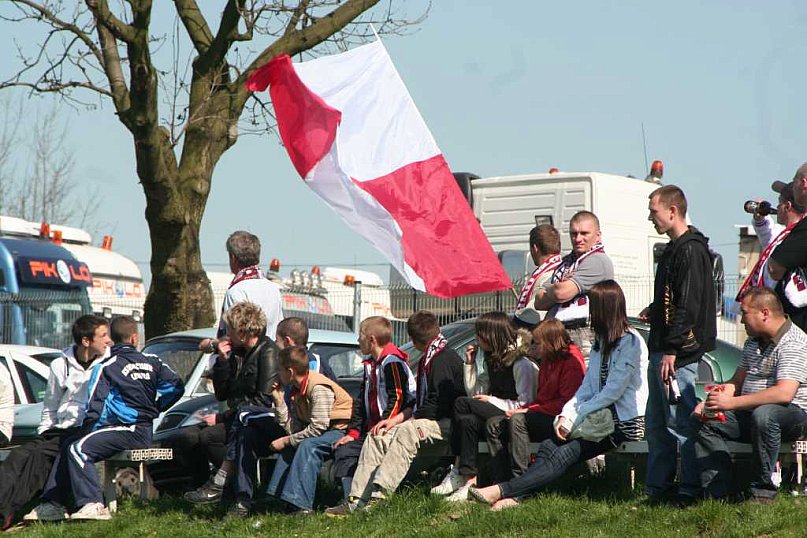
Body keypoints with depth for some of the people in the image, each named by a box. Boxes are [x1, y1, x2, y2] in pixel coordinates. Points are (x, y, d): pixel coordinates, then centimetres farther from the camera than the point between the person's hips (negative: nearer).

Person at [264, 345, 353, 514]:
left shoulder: (319, 388, -21)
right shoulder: (297, 389, 8)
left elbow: (317, 428, -26)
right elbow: (294, 429, 1)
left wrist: (286, 441, -18)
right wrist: (279, 401, -4)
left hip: (342, 430, -10)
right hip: (325, 433, 10)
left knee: (308, 445, -30)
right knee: (288, 448, 3)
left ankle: (302, 505, -35)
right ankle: (281, 499, -1)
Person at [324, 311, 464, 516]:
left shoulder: (443, 360, -13)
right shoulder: (427, 361, 20)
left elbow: (437, 406, -21)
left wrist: (406, 419, -8)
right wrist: (395, 420, 5)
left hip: (447, 423, -10)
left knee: (408, 431, -35)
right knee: (378, 436, 1)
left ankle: (380, 496, -43)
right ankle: (357, 500, -10)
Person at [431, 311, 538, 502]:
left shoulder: (522, 364, -11)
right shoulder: (494, 359, 17)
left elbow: (525, 404, -18)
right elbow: (475, 393, 20)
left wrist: (492, 401, -14)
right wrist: (470, 364, 12)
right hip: (494, 415, 8)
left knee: (462, 404, -23)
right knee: (468, 420, -23)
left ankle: (459, 471, -24)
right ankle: (469, 478, -30)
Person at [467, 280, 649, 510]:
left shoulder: (630, 342, -10)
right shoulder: (601, 341, 19)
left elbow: (614, 391, -16)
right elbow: (587, 387, 13)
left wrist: (577, 417, -15)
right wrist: (566, 415, -3)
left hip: (624, 422, -8)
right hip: (600, 419, 8)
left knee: (564, 455, -24)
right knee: (549, 446, -17)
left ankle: (502, 490, -35)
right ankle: (514, 496, -33)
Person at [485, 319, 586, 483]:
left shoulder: (572, 361, -10)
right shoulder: (547, 362, 20)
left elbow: (566, 402, -17)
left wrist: (529, 411, -16)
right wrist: (520, 409, 2)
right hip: (543, 417, 10)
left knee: (518, 420, -32)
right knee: (494, 424, -5)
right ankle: (500, 481, -16)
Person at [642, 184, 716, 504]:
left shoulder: (691, 250, -13)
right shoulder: (673, 250, 18)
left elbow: (689, 306, -20)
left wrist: (672, 351, -22)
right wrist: (654, 313, 13)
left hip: (679, 353, -11)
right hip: (662, 350, 11)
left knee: (681, 422, -7)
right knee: (657, 423, 13)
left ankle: (690, 488, -3)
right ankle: (657, 488, 19)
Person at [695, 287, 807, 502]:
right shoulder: (753, 343, 16)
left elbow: (785, 393, -28)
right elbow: (738, 381, 22)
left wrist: (732, 403, -28)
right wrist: (711, 401, 0)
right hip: (750, 414, 9)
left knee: (763, 414, -39)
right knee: (706, 422, -8)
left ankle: (762, 490, -28)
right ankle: (718, 494, -15)